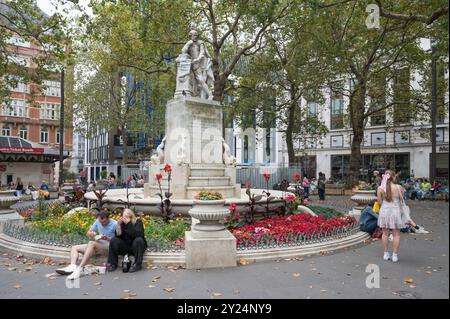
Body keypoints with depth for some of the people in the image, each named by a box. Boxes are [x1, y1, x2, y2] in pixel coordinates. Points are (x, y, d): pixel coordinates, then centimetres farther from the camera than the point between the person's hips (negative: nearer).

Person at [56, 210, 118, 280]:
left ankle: (80, 268, -43)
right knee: (74, 248, 1)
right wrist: (91, 234, -7)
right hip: (97, 246, 8)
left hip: (109, 246, -8)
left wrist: (107, 238, -24)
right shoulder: (98, 221, 8)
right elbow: (88, 232, 16)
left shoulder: (114, 224, -10)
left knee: (91, 243, -35)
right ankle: (72, 266, -28)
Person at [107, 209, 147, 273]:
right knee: (114, 240, -18)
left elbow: (137, 234, -30)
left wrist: (129, 224, -36)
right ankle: (113, 264, -7)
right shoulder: (122, 223, -3)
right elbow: (118, 236, -10)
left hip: (137, 246, -3)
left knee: (138, 240, -34)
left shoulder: (138, 221, -13)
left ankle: (137, 264, -22)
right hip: (125, 247, 3)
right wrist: (118, 225, -23)